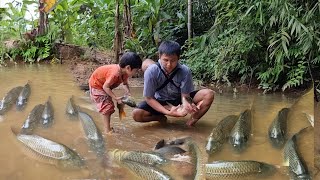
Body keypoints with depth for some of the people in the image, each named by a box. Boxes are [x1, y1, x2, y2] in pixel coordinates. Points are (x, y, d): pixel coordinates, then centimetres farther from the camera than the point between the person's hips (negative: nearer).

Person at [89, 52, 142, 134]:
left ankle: (107, 127, 26)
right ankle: (107, 130, -8)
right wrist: (116, 98, -31)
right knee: (107, 107, -13)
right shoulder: (115, 74, -38)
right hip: (96, 84, -9)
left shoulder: (124, 73, -12)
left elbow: (125, 84, 3)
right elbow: (105, 87, -33)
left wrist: (128, 93, -14)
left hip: (103, 85, 9)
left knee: (109, 106, 15)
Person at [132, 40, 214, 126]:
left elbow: (185, 95, -16)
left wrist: (186, 104, -42)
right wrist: (168, 112, -33)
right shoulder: (151, 71, -25)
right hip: (160, 103, 0)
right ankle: (161, 118, 1)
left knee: (209, 94, -21)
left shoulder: (184, 71, -23)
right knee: (136, 114, -27)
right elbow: (149, 98, -19)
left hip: (179, 100, 1)